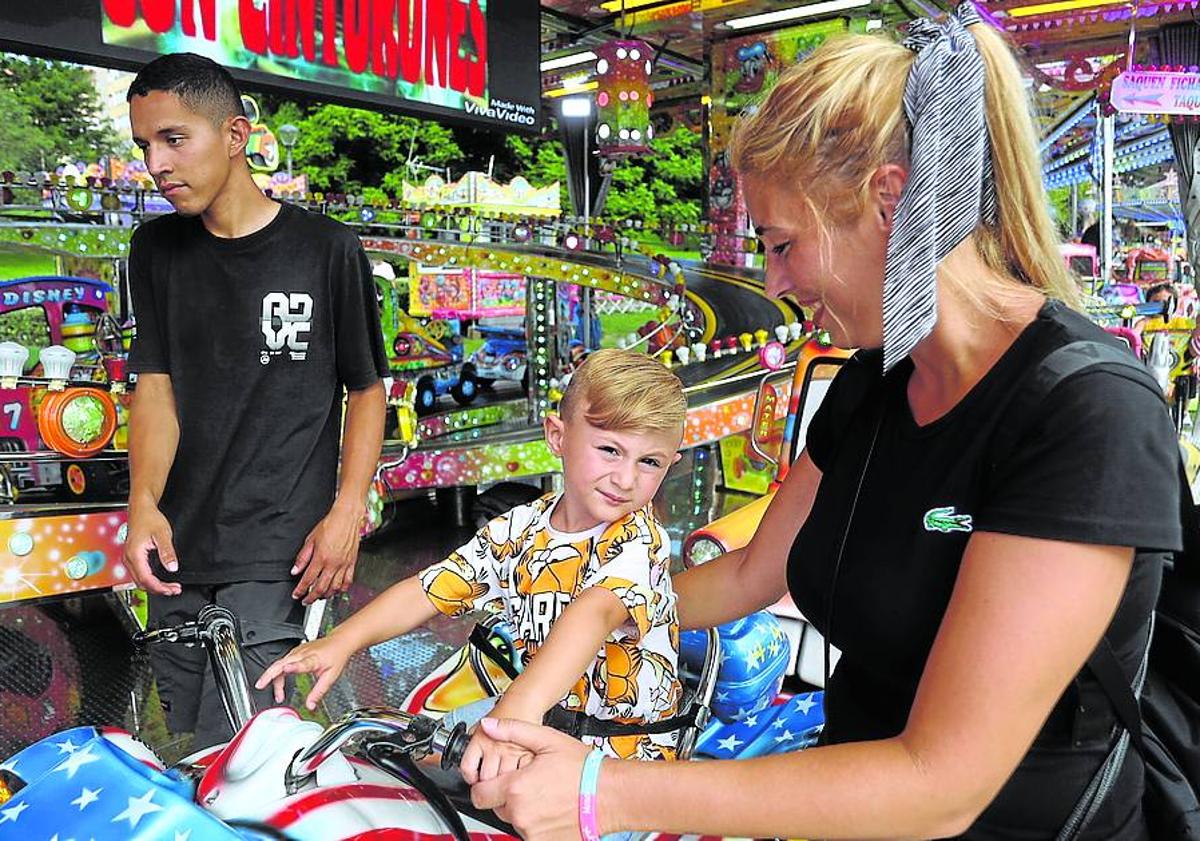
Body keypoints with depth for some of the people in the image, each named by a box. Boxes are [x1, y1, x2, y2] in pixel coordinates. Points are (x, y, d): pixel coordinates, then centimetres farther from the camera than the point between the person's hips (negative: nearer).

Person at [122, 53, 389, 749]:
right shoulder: (156, 250, 9)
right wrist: (144, 503, -13)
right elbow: (156, 384, 3)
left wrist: (348, 514, -11)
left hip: (277, 550, -4)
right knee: (185, 744, 15)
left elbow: (366, 389, 1)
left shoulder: (328, 250, -3)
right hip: (178, 547, 5)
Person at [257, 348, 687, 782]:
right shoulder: (521, 527, -1)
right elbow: (430, 589, -3)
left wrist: (515, 711, -57)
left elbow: (594, 614, -40)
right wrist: (340, 641, -19)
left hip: (621, 756, -5)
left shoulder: (639, 541, -20)